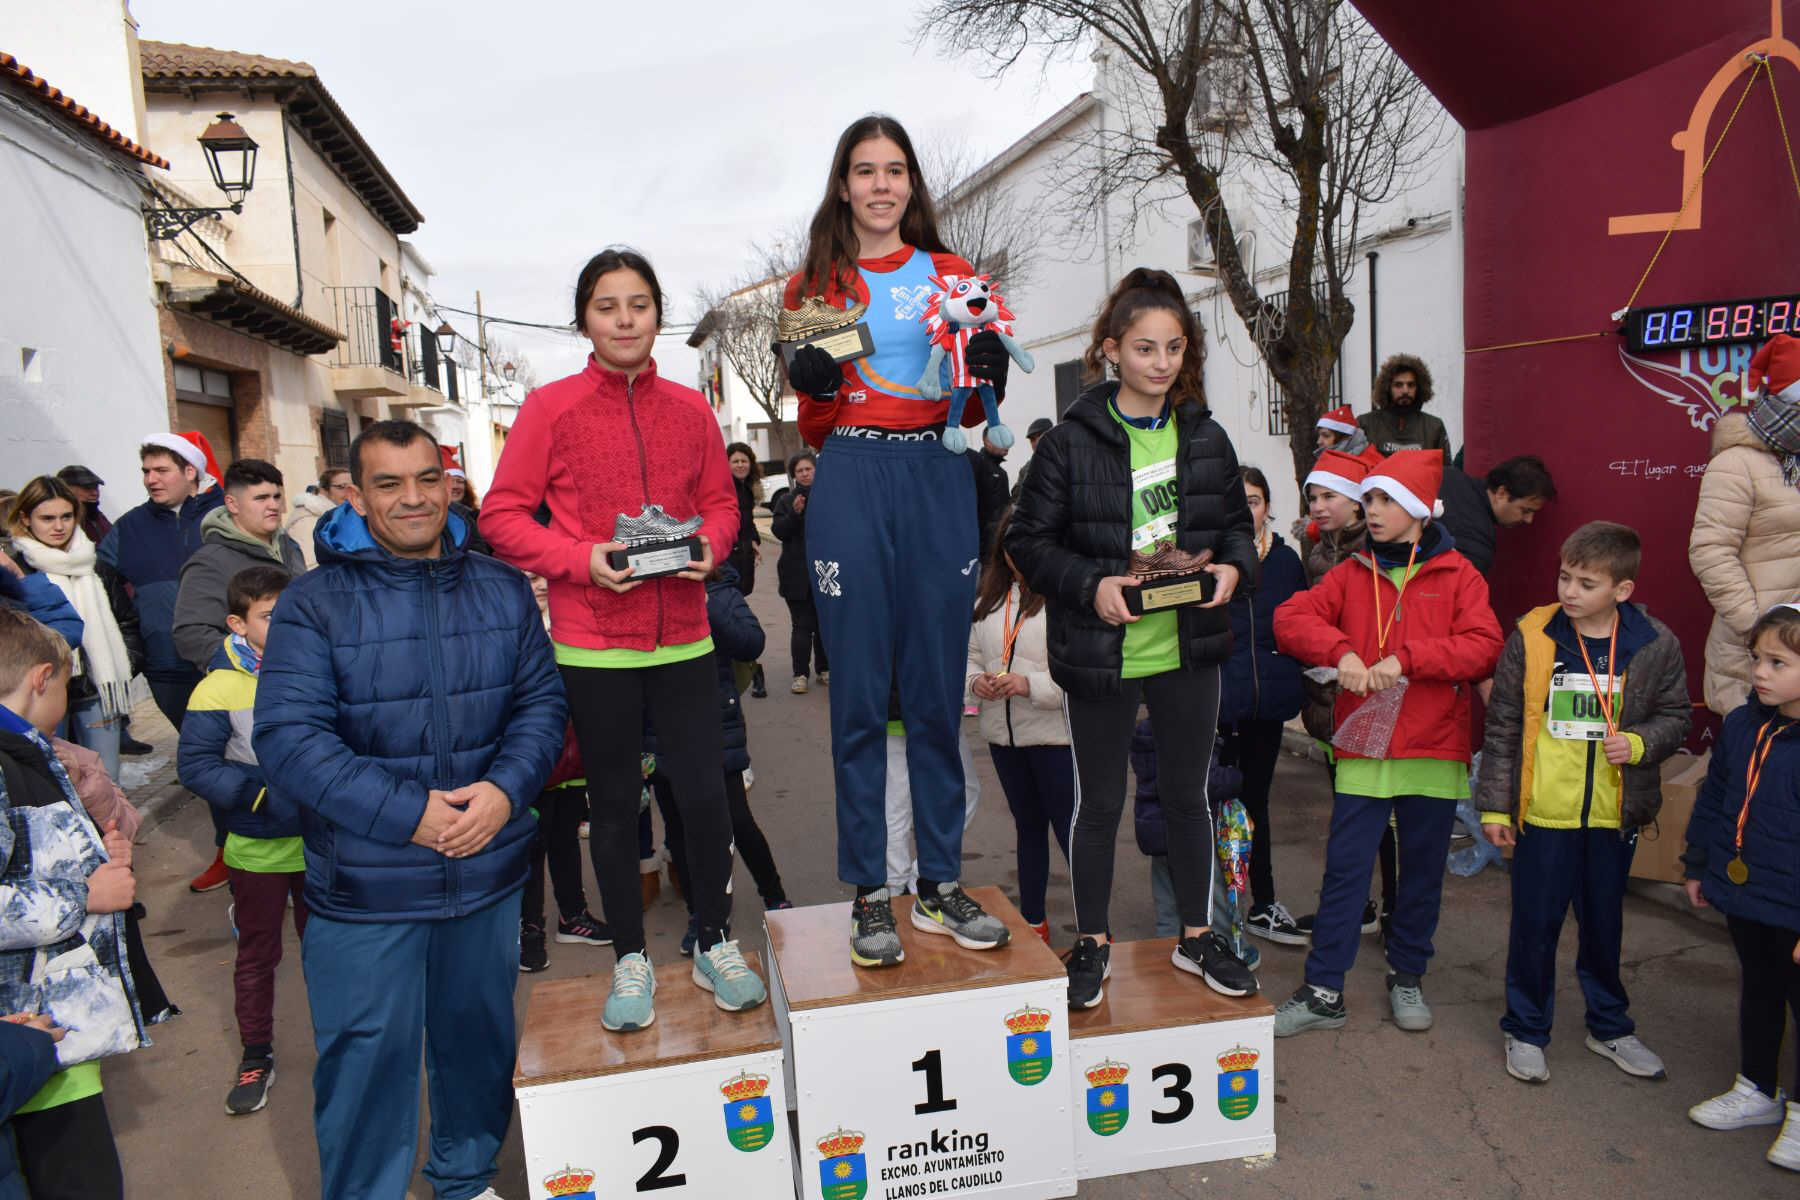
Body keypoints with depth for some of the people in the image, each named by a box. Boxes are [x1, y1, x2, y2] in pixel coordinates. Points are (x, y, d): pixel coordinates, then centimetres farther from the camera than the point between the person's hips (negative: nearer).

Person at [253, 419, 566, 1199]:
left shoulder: (502, 590, 2)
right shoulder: (314, 602, -8)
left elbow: (541, 702, 3)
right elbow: (287, 736, -15)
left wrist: (505, 789, -15)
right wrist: (407, 813, -21)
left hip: (489, 872, 4)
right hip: (363, 890, -3)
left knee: (480, 1040, 20)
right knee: (367, 1060, 9)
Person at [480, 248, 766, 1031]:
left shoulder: (690, 409, 6)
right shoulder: (551, 408, -2)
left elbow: (721, 502, 14)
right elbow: (502, 514, -2)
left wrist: (710, 546, -7)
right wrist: (580, 559, -16)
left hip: (681, 636, 2)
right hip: (593, 642, -2)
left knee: (705, 793, 2)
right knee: (613, 803, 10)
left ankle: (714, 945, 25)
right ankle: (631, 960, 27)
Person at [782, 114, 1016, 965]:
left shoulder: (952, 276, 13)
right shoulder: (813, 285, 10)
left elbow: (972, 411, 14)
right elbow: (815, 428, 11)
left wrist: (986, 374, -7)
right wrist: (812, 386, -10)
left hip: (938, 478, 1)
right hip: (852, 482, -1)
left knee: (937, 692, 5)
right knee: (859, 696, 1)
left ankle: (940, 886, 18)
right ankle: (868, 894, 12)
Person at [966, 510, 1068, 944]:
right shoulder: (989, 598, 7)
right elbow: (972, 652, 13)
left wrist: (1030, 685, -24)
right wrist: (976, 680, -7)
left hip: (1054, 734, -7)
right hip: (1003, 733, 7)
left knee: (1070, 831, -2)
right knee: (1028, 826, 20)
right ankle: (1033, 920, 35)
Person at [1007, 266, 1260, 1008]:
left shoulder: (1205, 438, 4)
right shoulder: (1072, 441, -9)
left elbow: (1237, 521, 15)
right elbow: (1028, 540, -7)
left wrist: (1234, 566, -7)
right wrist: (1090, 585, -21)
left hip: (1189, 650, 4)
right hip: (1101, 655, -3)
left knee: (1187, 795, 17)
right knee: (1099, 804, 11)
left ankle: (1196, 936, 35)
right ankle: (1093, 942, 30)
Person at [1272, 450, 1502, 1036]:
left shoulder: (1457, 575, 1)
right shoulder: (1353, 573, 7)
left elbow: (1484, 647, -11)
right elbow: (1291, 617, -3)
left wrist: (1405, 658, -19)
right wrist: (1341, 652, -19)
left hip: (1433, 752, 0)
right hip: (1363, 750, 1)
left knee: (1422, 872, 13)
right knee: (1344, 869, 1)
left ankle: (1407, 976, 32)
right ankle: (1323, 992, 9)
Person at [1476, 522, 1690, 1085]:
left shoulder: (1655, 645, -4)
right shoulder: (1532, 637, -8)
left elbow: (1675, 716, 8)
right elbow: (1502, 726, -2)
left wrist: (1638, 743, -14)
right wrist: (1495, 805, -2)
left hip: (1614, 815, 2)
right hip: (1543, 811, -1)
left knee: (1604, 923, 18)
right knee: (1535, 924, 7)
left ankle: (1610, 1027, 38)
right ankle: (1525, 1030, 26)